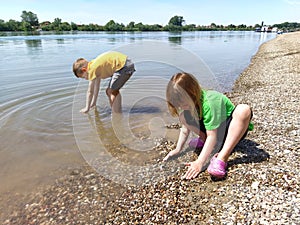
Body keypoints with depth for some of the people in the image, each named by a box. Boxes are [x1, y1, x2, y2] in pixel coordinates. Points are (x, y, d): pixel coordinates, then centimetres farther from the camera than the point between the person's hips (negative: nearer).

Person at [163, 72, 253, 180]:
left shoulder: (209, 102, -32)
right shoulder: (188, 103, -10)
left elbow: (212, 136, -33)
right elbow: (185, 127, 0)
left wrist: (200, 162, -37)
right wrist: (178, 149, -7)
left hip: (229, 129, -5)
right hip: (211, 128, 5)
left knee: (243, 110, -39)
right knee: (184, 116, -15)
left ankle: (221, 158, -42)